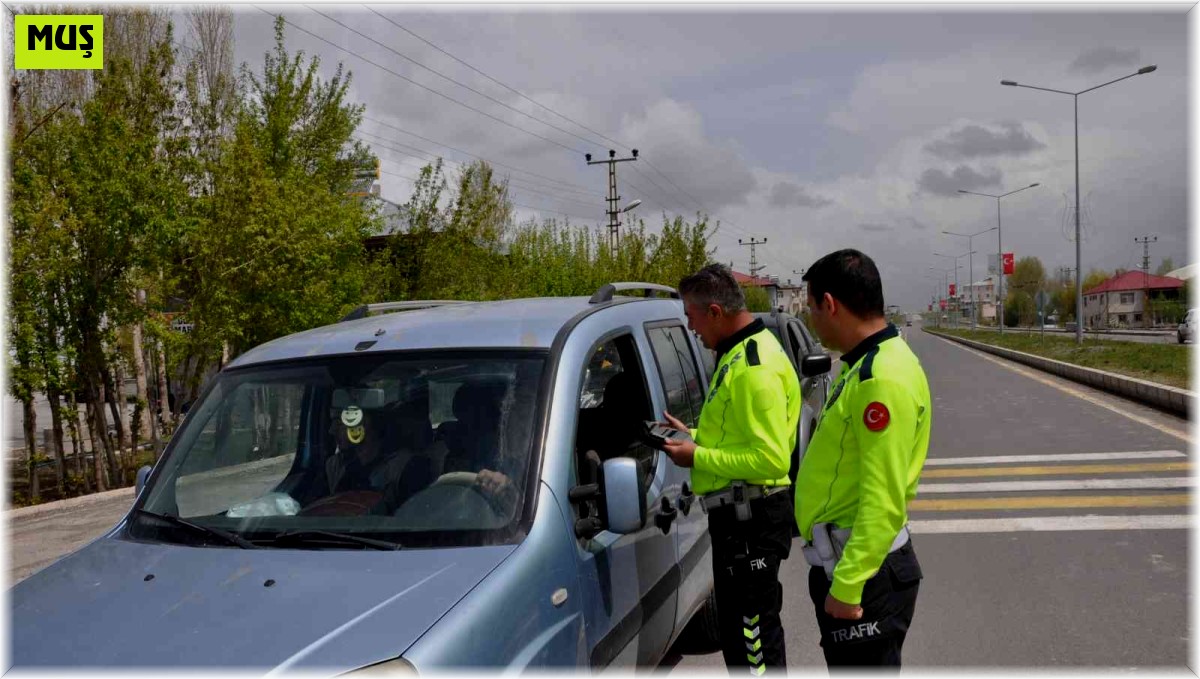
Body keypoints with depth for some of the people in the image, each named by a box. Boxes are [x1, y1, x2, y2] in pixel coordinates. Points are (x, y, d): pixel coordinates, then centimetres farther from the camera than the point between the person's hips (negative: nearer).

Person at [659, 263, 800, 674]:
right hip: (740, 517, 11)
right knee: (739, 629, 22)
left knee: (753, 638, -1)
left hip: (751, 521, -11)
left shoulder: (755, 367, -20)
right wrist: (694, 436, 12)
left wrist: (698, 457, -18)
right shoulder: (741, 354, 14)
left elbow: (771, 458, -25)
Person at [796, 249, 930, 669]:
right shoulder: (866, 364, 11)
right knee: (847, 665, 22)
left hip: (862, 569, -10)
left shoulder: (883, 378, -22)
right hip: (847, 559, 10)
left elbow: (883, 500, -25)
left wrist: (847, 585, -23)